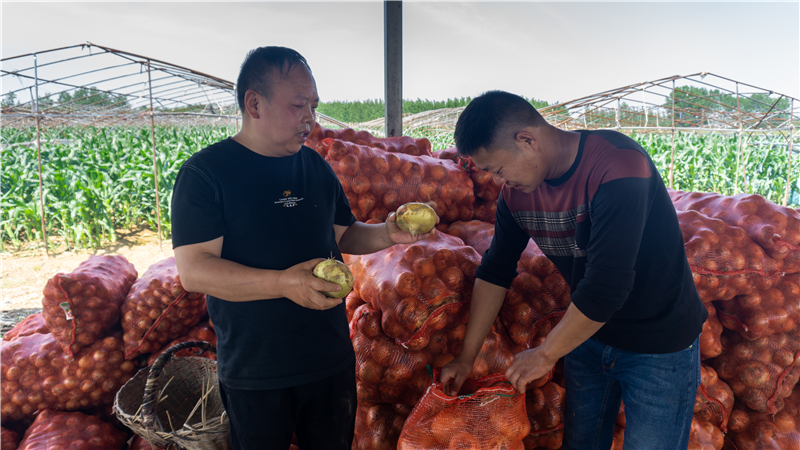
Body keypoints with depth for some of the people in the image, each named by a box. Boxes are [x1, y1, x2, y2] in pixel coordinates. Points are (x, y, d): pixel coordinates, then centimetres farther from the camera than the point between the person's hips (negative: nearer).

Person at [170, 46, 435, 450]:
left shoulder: (316, 167, 6)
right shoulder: (204, 172, -12)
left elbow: (343, 235, 13)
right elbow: (193, 270, -19)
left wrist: (387, 234, -7)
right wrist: (283, 283, -31)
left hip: (332, 360, 5)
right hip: (255, 373, -5)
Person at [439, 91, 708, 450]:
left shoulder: (618, 164, -30)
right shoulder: (515, 189, -7)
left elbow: (606, 286, -33)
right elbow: (495, 271, 2)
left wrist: (546, 354, -20)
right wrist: (466, 357, 4)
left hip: (660, 343, -5)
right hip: (586, 332, 6)